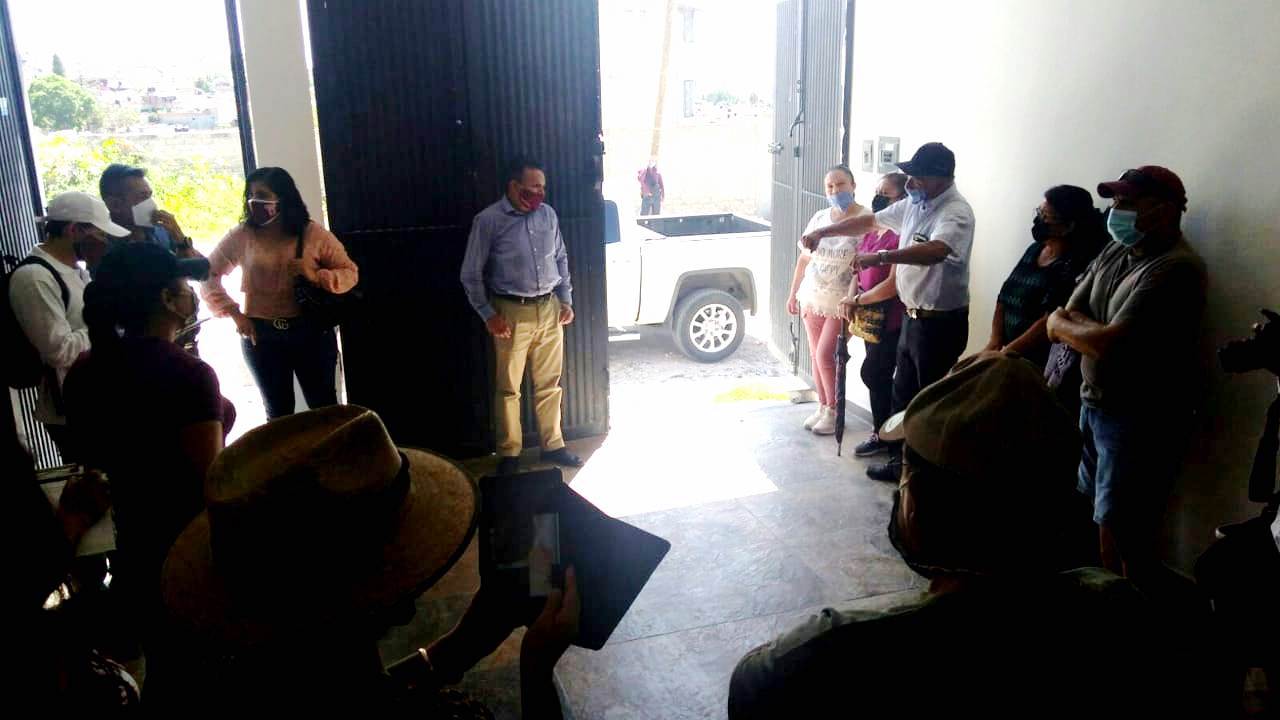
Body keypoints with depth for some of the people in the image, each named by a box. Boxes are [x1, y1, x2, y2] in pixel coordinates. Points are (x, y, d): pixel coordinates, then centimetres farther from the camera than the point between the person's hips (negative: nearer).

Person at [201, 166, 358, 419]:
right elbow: (207, 274, 5)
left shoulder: (313, 233, -4)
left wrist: (314, 275, -19)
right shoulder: (241, 236, -1)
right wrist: (233, 313, -5)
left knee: (324, 407, 8)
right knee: (278, 412, 13)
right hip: (260, 335, 1)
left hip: (311, 332, -1)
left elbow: (350, 273, -1)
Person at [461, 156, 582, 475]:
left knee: (549, 383, 12)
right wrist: (488, 315, -10)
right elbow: (471, 274, -6)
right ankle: (509, 453, 18)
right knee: (509, 387, 5)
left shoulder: (548, 214, 4)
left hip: (549, 309, 4)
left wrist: (566, 300, 10)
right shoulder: (488, 221, -10)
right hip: (513, 312, -4)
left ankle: (553, 445, 26)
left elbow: (561, 259, 15)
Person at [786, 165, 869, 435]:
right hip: (812, 299, 6)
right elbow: (804, 259, 13)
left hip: (842, 304, -6)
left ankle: (834, 411, 10)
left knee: (826, 354, -8)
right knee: (816, 355, 11)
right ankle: (823, 407, 26)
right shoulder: (819, 218, 5)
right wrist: (793, 293, 14)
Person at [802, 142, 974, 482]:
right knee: (903, 394, 18)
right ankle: (901, 461, 32)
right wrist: (823, 231, 14)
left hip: (941, 323, -9)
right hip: (913, 317, 9)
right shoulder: (913, 204, 6)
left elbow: (936, 250, -42)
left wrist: (881, 257, -49)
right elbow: (869, 221, 19)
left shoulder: (956, 212, -22)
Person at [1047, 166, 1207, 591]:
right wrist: (1095, 329, -14)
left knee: (1126, 535, -1)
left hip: (1139, 420, -8)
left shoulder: (1176, 268, -21)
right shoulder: (1117, 253, 7)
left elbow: (1108, 345, -26)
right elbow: (1064, 322, 7)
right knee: (1105, 519, 17)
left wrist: (1062, 323, -7)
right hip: (1095, 404, 8)